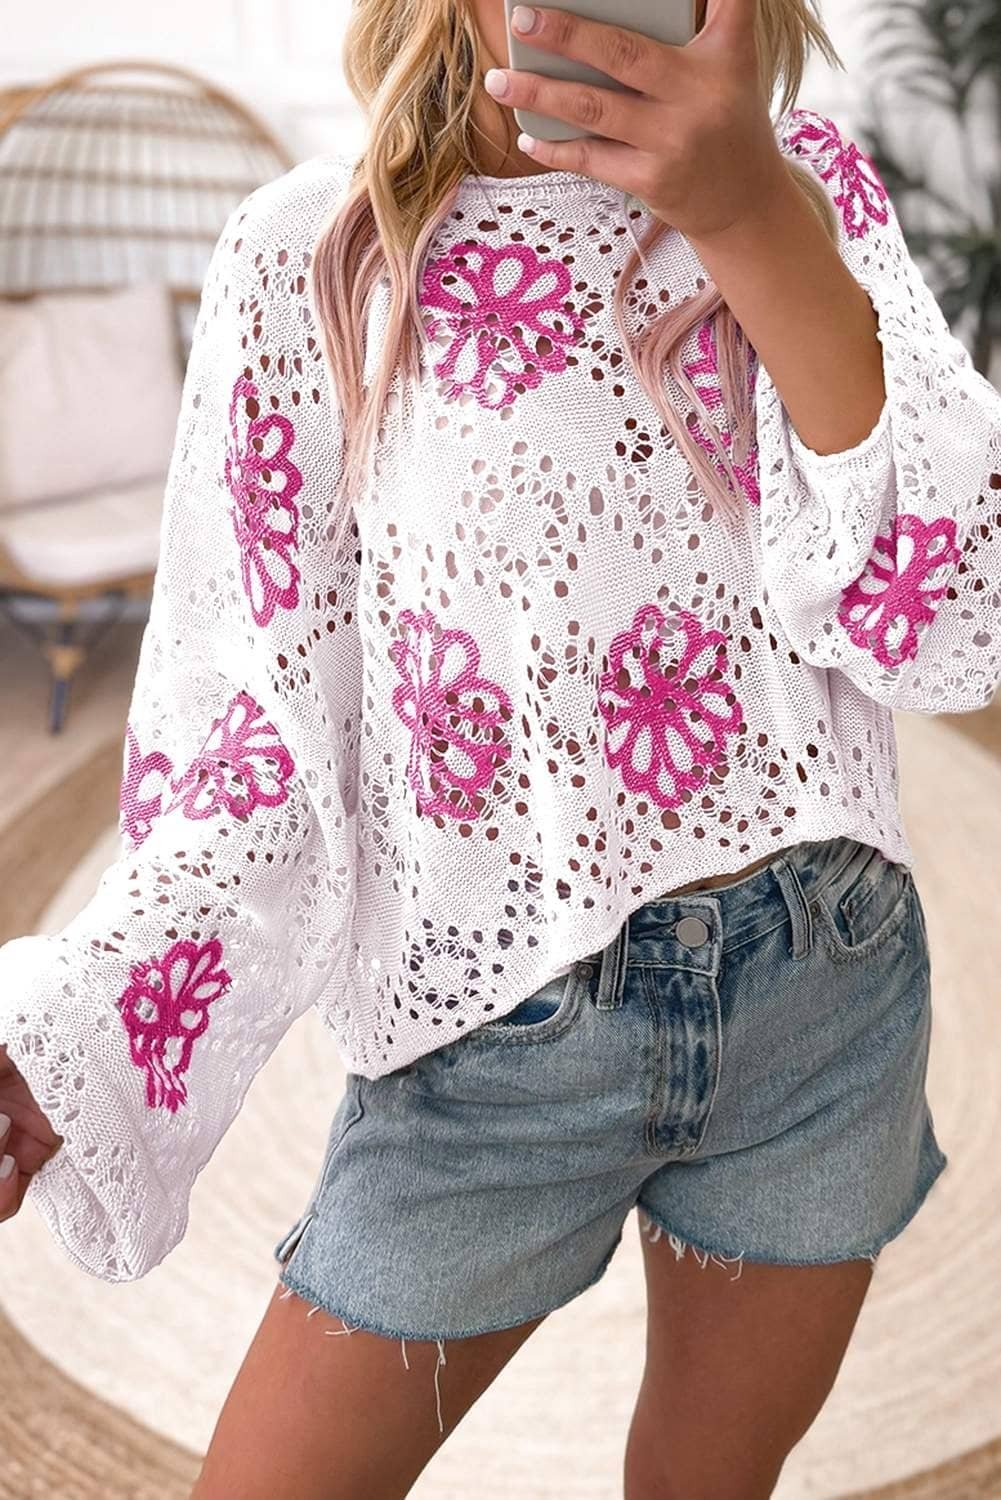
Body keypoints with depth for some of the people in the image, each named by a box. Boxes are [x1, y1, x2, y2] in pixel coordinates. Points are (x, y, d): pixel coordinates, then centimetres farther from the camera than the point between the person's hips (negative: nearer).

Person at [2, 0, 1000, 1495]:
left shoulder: (808, 187, 0)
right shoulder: (307, 258, -4)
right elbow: (251, 719, -3)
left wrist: (757, 222, -24)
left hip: (822, 992, 2)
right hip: (493, 1030, -1)